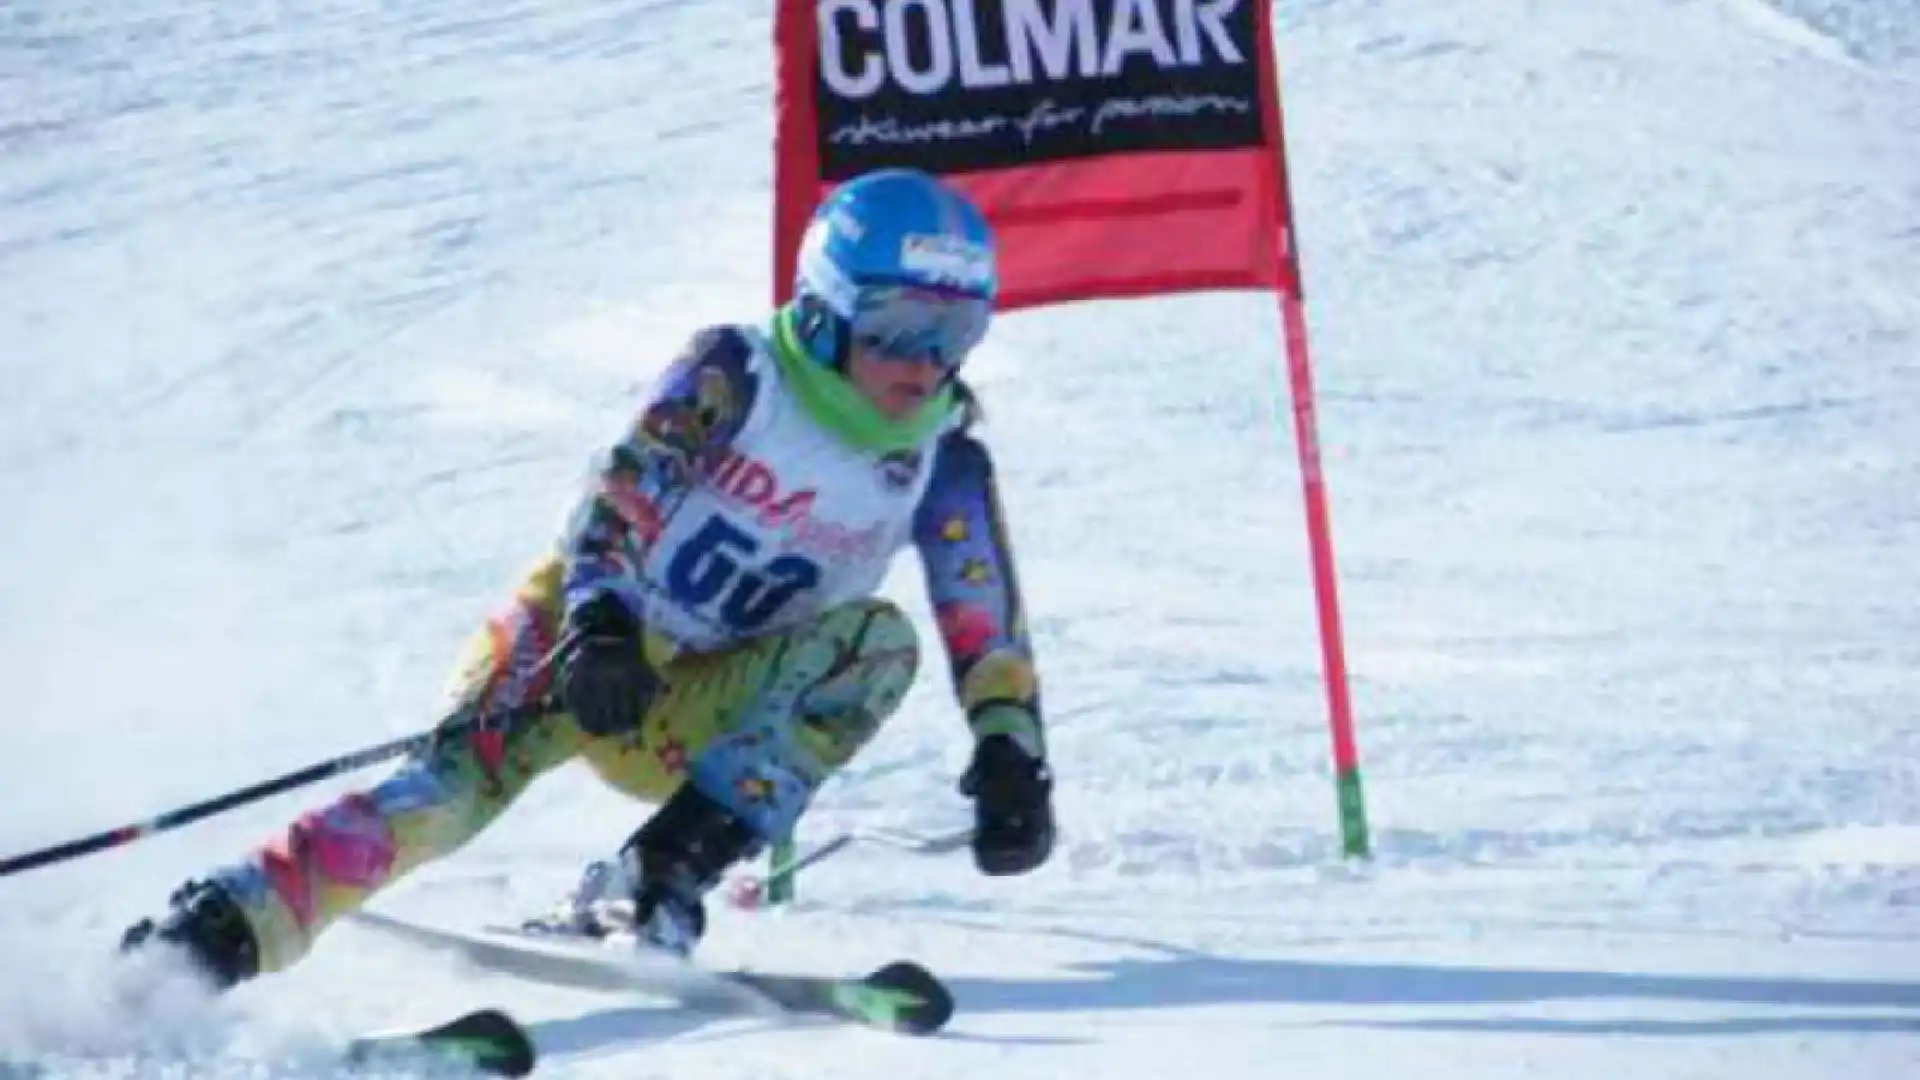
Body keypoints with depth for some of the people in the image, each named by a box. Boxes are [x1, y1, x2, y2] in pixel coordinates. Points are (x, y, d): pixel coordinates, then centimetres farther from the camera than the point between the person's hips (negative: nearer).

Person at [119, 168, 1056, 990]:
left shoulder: (944, 466, -5)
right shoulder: (734, 373, -13)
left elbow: (990, 634, -4)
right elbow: (615, 497, -21)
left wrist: (1012, 756, -21)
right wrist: (597, 630, -39)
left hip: (694, 722, 3)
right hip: (589, 636, -3)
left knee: (878, 638, -23)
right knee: (471, 773, -31)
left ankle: (668, 876, -30)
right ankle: (221, 929, -41)